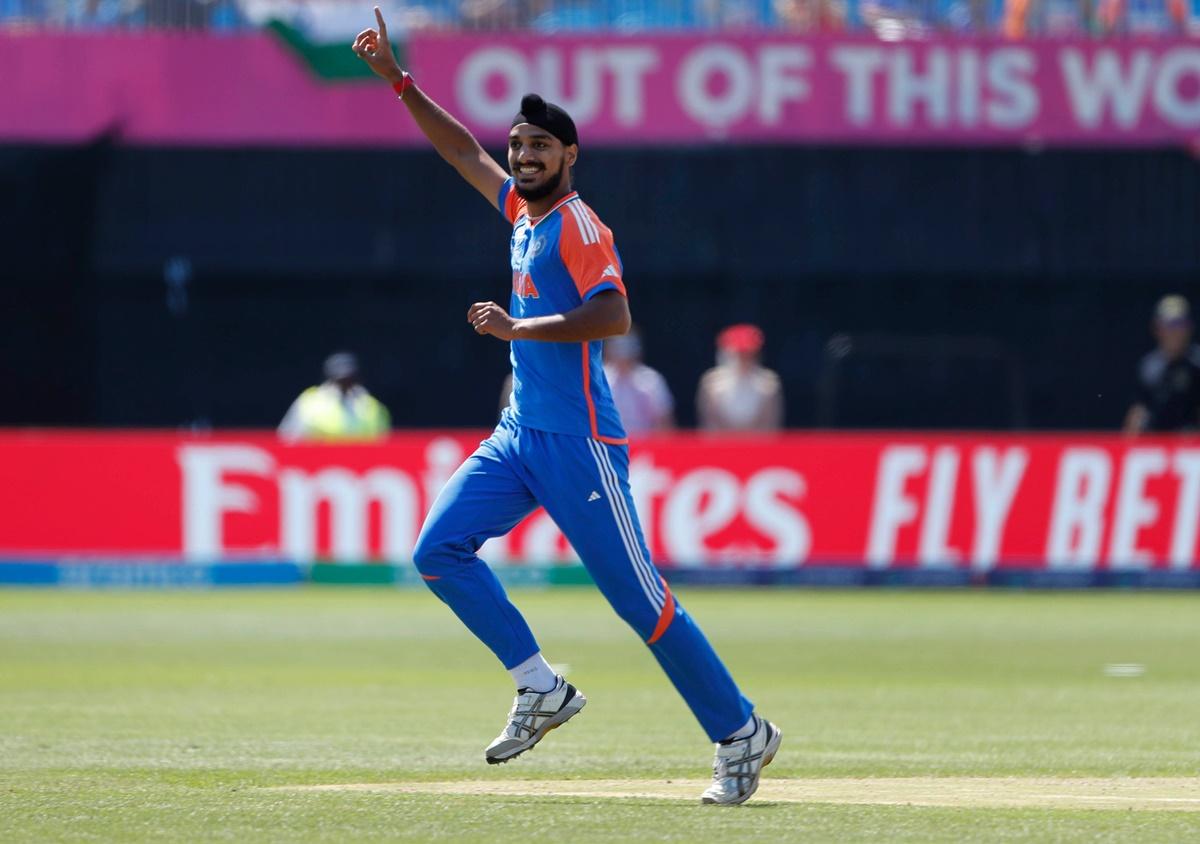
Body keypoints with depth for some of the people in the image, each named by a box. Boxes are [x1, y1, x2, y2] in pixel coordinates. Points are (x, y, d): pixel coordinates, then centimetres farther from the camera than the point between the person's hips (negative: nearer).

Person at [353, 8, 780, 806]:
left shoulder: (577, 224, -11)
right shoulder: (521, 208, 14)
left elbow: (614, 316, -24)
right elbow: (464, 151, 30)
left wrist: (517, 328, -20)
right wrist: (397, 80, 29)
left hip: (578, 441, -9)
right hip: (518, 437, 9)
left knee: (642, 598, -7)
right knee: (440, 551, -5)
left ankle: (742, 734, 2)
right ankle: (542, 690, 3)